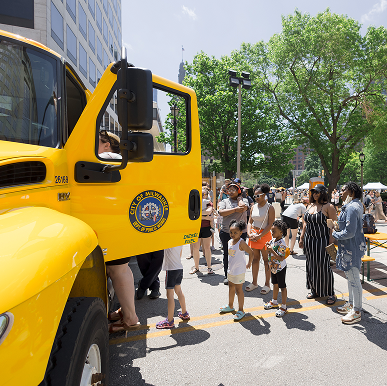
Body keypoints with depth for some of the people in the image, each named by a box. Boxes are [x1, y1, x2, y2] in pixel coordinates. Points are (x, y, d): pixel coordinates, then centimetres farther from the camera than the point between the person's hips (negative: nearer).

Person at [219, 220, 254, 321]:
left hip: (239, 271, -8)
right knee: (231, 287, 20)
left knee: (238, 289, 2)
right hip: (230, 269, 8)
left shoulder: (241, 243, -21)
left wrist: (249, 264, -7)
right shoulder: (229, 242, 2)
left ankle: (241, 310, 16)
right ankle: (230, 306, 38)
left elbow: (251, 253, -17)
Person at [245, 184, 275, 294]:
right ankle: (254, 282, 23)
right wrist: (249, 233, -4)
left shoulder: (269, 208, -7)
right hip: (253, 235, 5)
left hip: (264, 235, -5)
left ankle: (267, 284, 14)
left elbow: (270, 225, -13)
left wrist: (259, 236, -18)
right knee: (255, 259, 12)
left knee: (266, 260, 3)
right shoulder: (254, 207, 10)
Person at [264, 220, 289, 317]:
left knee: (282, 287, 6)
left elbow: (281, 258, -30)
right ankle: (274, 302, 40)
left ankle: (283, 307, 18)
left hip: (280, 268, -8)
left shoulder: (281, 244, -26)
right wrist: (268, 248, -8)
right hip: (273, 267, 8)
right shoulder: (272, 241, 0)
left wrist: (272, 251, -32)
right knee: (275, 285, 22)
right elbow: (270, 253, 11)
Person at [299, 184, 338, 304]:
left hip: (322, 241, -6)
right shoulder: (310, 206, 12)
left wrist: (331, 241, -19)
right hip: (309, 240, 7)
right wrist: (301, 238, 14)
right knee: (311, 265, 12)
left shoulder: (328, 207, -8)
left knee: (323, 266, -3)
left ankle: (330, 293, 12)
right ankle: (314, 290, 26)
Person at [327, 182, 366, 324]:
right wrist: (337, 227, 6)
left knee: (354, 279, 1)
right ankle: (351, 303, 37)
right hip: (349, 248, 11)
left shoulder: (352, 208, -22)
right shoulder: (352, 205, 11)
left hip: (352, 248, -11)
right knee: (350, 277, 21)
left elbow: (349, 232, -25)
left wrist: (335, 234, -11)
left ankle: (357, 312, 14)